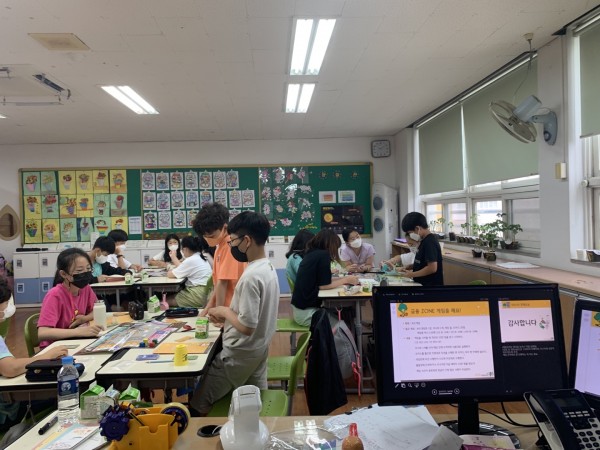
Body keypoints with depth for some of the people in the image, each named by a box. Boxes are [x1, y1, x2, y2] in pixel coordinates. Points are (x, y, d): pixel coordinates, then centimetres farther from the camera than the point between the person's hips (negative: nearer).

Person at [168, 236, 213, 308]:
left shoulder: (191, 260, -15)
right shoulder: (200, 257, 13)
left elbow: (170, 274, -8)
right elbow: (183, 268, 22)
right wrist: (174, 257, 26)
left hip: (199, 296, -10)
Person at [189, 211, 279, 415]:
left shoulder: (251, 277, -27)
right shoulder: (268, 267, 3)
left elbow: (247, 326, -27)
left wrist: (224, 311, -12)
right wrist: (227, 317, 6)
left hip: (240, 354, -9)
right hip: (259, 350, 9)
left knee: (197, 406, 5)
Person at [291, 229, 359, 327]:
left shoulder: (311, 253, 9)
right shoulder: (323, 255, -15)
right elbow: (324, 285, -15)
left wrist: (344, 278, 13)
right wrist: (346, 280, -3)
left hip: (301, 307, 8)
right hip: (306, 312, -8)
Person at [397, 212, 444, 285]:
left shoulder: (429, 242, -20)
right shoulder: (425, 241, 10)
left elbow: (432, 268, -25)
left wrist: (412, 274, -16)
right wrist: (410, 270, 6)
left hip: (431, 284, -9)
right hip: (422, 283, 9)